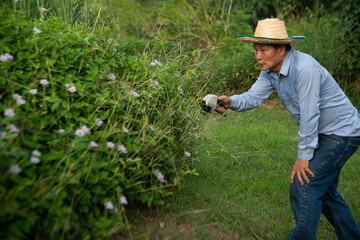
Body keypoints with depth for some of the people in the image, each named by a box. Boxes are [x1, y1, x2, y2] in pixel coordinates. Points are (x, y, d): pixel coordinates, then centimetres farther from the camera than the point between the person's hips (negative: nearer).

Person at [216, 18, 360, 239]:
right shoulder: (271, 70, -3)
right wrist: (230, 101, -29)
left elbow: (309, 115, -27)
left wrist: (303, 157, -20)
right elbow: (253, 97, -7)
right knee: (324, 190, 19)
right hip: (325, 133, 9)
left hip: (342, 133, -9)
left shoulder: (304, 69, -30)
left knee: (303, 185, -12)